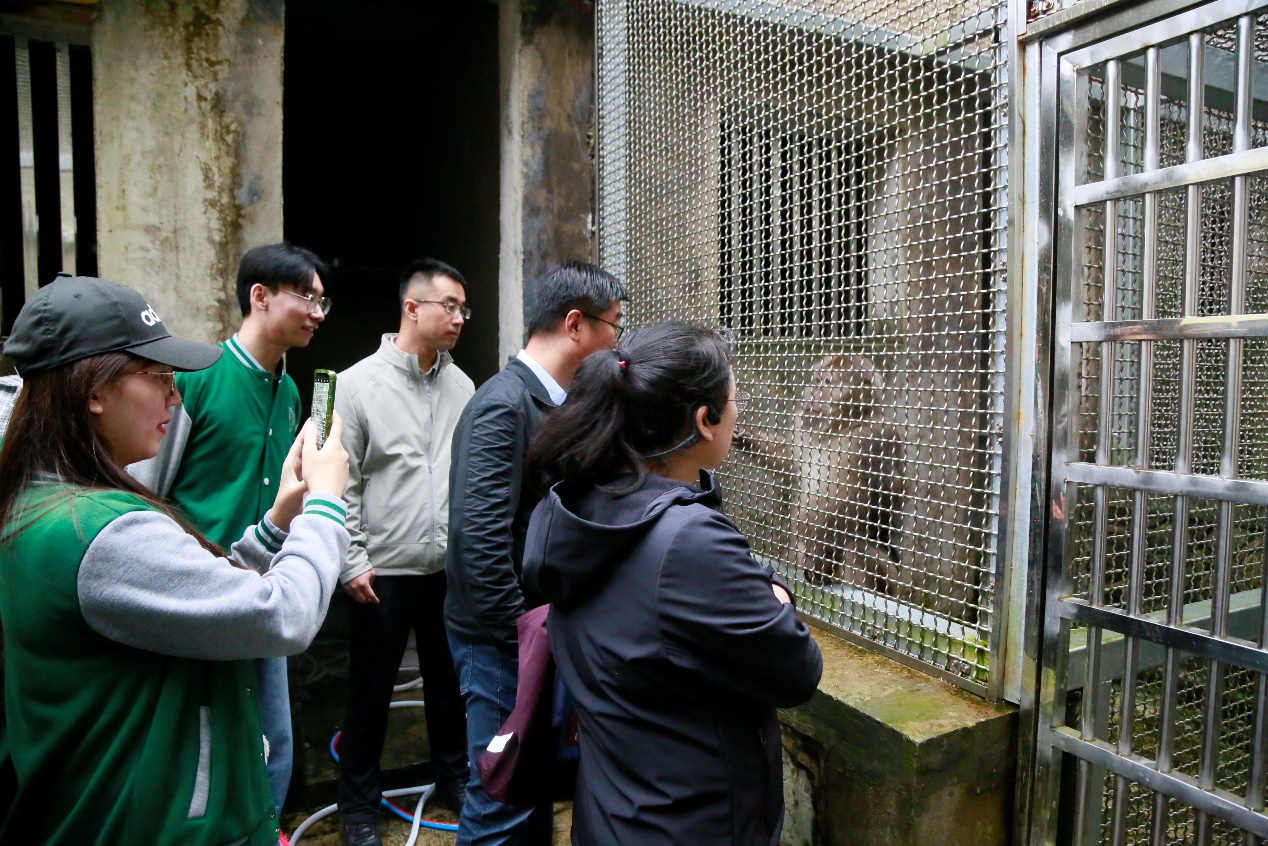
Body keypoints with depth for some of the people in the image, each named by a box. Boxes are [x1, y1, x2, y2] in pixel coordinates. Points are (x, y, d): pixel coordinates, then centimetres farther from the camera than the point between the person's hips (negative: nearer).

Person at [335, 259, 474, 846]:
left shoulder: (461, 386, 3)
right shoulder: (358, 384, -9)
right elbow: (339, 482, -8)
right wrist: (352, 563, -9)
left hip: (451, 569, 4)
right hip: (383, 572, -3)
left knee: (450, 684, 18)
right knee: (370, 694, 12)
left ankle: (454, 781, 38)